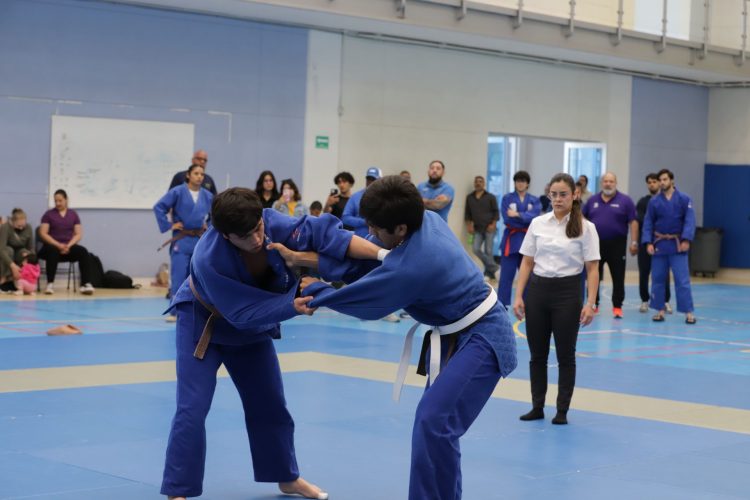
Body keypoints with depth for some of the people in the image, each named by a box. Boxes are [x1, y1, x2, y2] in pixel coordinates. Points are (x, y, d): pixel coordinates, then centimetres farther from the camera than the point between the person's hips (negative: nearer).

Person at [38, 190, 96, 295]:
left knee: (83, 251, -27)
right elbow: (43, 233, -3)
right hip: (52, 246, -2)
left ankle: (85, 284, -35)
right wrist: (58, 245, -16)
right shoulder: (49, 214, 6)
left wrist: (68, 245, -12)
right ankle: (50, 284, -34)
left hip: (68, 247, 2)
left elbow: (78, 234, 7)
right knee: (53, 252, -38)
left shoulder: (73, 214, 13)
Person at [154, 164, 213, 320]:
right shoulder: (177, 192, -6)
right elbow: (159, 207, -7)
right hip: (181, 240, -4)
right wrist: (169, 225, -8)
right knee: (178, 276, -7)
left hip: (200, 240, 4)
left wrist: (209, 226, 8)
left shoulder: (207, 195, 4)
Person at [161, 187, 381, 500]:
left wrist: (384, 255, -44)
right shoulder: (208, 259, -40)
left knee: (269, 403, 14)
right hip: (203, 323, -5)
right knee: (193, 408, -14)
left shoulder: (273, 224, -29)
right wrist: (293, 306, -47)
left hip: (251, 327, 6)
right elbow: (243, 313, -35)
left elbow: (320, 232, -36)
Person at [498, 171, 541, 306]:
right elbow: (507, 218, -10)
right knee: (506, 274, -3)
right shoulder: (507, 198, 2)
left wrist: (517, 215, -20)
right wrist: (526, 220, -11)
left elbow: (534, 216, -12)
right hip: (511, 240, -2)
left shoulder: (535, 200, 7)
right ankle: (502, 305, 1)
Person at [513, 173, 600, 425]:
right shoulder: (537, 224, 4)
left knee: (565, 355, 4)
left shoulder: (585, 227, -4)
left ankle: (562, 411, 13)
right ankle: (537, 407, 18)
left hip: (567, 293, -3)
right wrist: (518, 296, 0)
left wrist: (590, 303, -14)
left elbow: (592, 269, -6)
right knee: (537, 354, 8)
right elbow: (527, 262, 7)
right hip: (537, 291, 3)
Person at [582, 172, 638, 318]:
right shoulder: (593, 200, 9)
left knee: (618, 278, -1)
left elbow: (633, 222, -3)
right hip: (596, 244, 3)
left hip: (616, 244, -3)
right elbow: (583, 219, 14)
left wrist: (634, 242, -9)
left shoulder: (625, 200, -1)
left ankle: (617, 307, 6)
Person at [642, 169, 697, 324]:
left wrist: (686, 240, -18)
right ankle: (660, 311, 16)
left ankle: (688, 312, -2)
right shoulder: (654, 201, 3)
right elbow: (648, 223, 4)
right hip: (659, 245, 3)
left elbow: (689, 221, -7)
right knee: (657, 279, 6)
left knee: (682, 280, -5)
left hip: (677, 245, -3)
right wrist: (648, 243, -6)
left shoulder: (684, 199, -2)